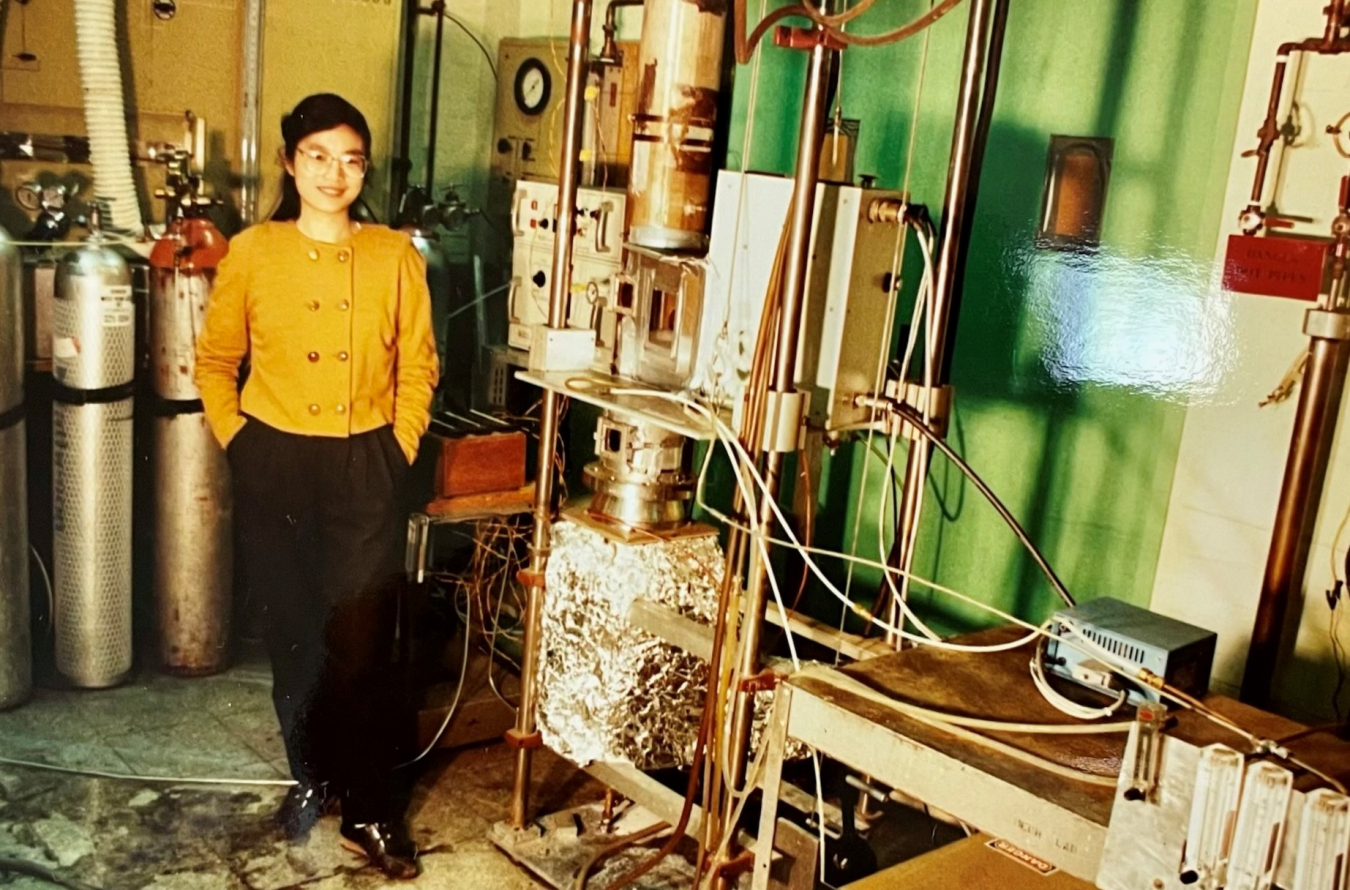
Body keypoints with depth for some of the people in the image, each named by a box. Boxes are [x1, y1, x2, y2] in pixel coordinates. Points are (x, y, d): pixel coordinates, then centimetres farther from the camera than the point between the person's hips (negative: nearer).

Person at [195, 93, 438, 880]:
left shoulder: (396, 256, -1)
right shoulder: (252, 252, -1)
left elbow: (418, 368, 5)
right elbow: (215, 360, 8)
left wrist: (398, 452, -1)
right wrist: (237, 441, 0)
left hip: (366, 468, -1)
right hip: (276, 466, 1)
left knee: (363, 641, 1)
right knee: (292, 634, 12)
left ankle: (370, 808, 15)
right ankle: (311, 776, 33)